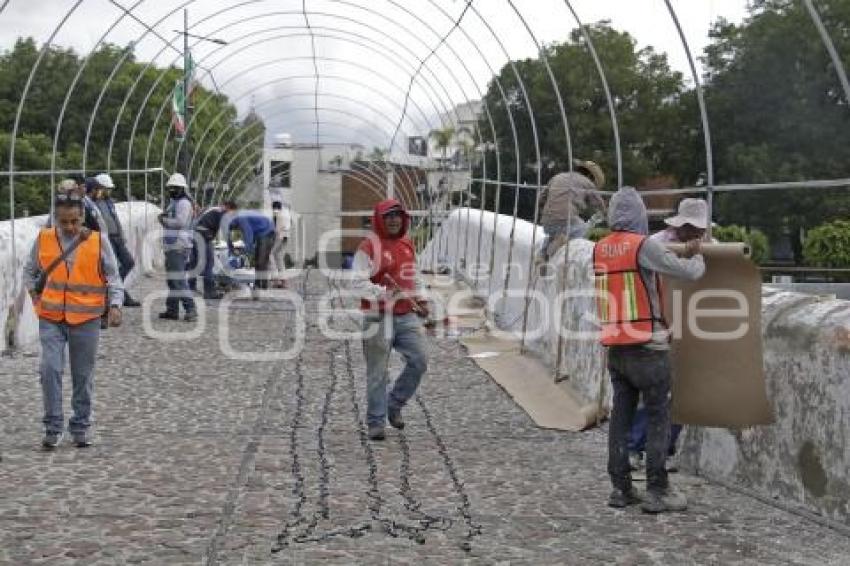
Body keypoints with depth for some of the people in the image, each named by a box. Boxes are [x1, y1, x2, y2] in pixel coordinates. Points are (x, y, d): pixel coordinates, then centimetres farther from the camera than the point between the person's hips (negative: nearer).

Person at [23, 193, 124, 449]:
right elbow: (29, 271, 17)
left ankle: (81, 427, 21)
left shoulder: (98, 241, -2)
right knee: (50, 369, -10)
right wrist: (35, 295, 4)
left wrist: (115, 305, -10)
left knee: (83, 375, 8)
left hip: (86, 319, 0)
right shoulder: (43, 239, 2)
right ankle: (53, 427, 2)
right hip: (50, 319, 1)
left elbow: (113, 277, 2)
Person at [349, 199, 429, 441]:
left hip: (407, 316, 6)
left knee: (419, 361, -1)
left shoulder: (408, 245, 13)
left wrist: (421, 299, 12)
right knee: (377, 372, 0)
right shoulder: (368, 247, -9)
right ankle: (376, 422, 12)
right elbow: (358, 283, -15)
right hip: (379, 318, -6)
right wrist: (383, 292, -27)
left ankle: (394, 405, 19)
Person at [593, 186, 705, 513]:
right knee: (658, 416, 0)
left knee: (621, 415, 11)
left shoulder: (599, 249, 7)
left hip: (615, 346, 6)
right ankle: (657, 491, 1)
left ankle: (620, 488, 14)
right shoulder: (644, 246, -12)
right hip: (647, 346, -6)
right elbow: (690, 273, -9)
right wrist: (695, 257, 13)